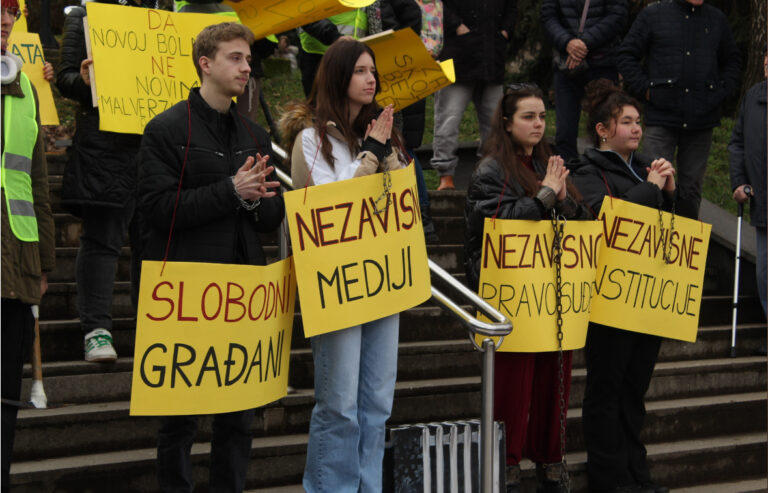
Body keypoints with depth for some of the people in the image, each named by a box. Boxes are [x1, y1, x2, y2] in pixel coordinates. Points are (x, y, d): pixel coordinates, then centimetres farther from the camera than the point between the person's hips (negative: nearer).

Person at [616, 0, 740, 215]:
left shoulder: (717, 19, 12)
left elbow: (732, 60, 24)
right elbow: (626, 56, 5)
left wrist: (723, 90, 8)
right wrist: (645, 89, -4)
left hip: (703, 117, 3)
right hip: (661, 117, -3)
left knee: (692, 186, 8)